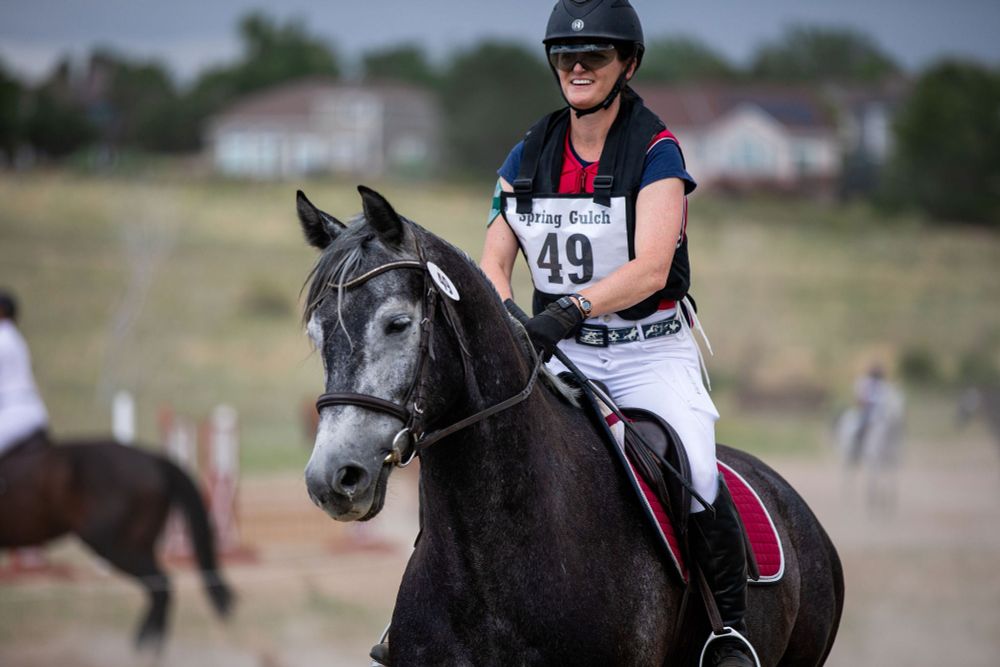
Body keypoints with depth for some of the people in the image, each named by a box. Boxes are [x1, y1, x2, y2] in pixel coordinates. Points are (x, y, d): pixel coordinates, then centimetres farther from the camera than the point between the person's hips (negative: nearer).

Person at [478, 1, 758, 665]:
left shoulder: (657, 151, -8)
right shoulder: (529, 156, 6)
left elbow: (650, 268, -20)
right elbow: (494, 265, 4)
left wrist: (568, 310, -35)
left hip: (651, 353, -4)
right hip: (562, 355, 4)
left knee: (694, 475, -27)